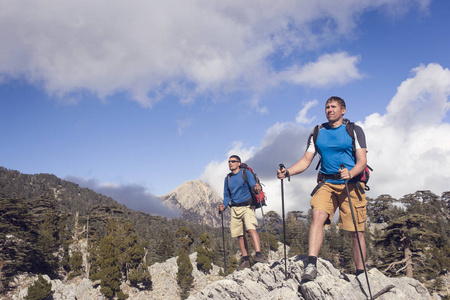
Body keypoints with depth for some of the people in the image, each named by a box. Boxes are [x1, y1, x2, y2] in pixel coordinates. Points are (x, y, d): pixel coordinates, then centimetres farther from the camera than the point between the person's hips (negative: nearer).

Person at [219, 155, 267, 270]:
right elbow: (227, 196, 19)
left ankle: (259, 255, -28)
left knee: (251, 229, -22)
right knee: (239, 235, 4)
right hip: (235, 209, 5)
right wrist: (224, 205, 1)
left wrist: (257, 186, -35)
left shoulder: (246, 173, 2)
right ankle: (245, 259, 9)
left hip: (247, 206, -5)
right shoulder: (228, 178, 16)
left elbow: (253, 184, -12)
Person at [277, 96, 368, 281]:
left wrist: (350, 173, -25)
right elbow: (306, 161, 9)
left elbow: (362, 160, -3)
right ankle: (311, 265, -31)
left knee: (357, 231, 1)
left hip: (351, 185, -1)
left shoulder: (354, 131, 4)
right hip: (327, 184, 2)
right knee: (318, 215, -25)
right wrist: (287, 172, -9)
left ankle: (360, 273, 15)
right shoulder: (317, 134, 12)